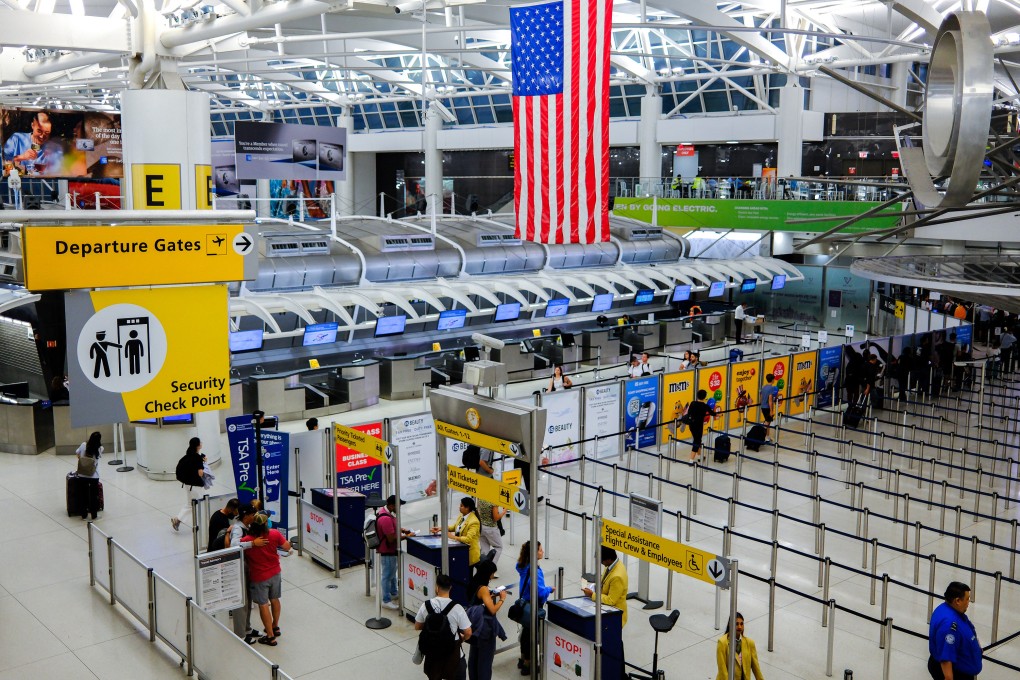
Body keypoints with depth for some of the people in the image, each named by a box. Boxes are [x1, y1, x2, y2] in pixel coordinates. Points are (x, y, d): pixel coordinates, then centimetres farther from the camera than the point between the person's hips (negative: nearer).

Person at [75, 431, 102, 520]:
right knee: (94, 496, 13)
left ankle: (84, 515, 23)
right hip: (94, 477, -2)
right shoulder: (100, 449, -13)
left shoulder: (84, 445, -8)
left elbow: (77, 453, 11)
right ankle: (94, 514, 22)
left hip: (82, 476, 2)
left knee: (84, 495, 15)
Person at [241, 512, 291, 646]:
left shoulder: (246, 541, -26)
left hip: (259, 578, -4)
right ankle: (275, 627, 43)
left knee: (263, 605, 10)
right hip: (275, 573, 4)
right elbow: (287, 547, -6)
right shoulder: (275, 534, -18)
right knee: (274, 599, 24)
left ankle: (270, 636, 20)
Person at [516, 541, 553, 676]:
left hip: (524, 604, 9)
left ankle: (523, 659, 39)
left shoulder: (524, 566, -1)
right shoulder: (534, 570, -29)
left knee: (526, 631, 23)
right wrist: (550, 589, -10)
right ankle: (527, 665, 18)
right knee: (531, 634, 6)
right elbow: (540, 591, -30)